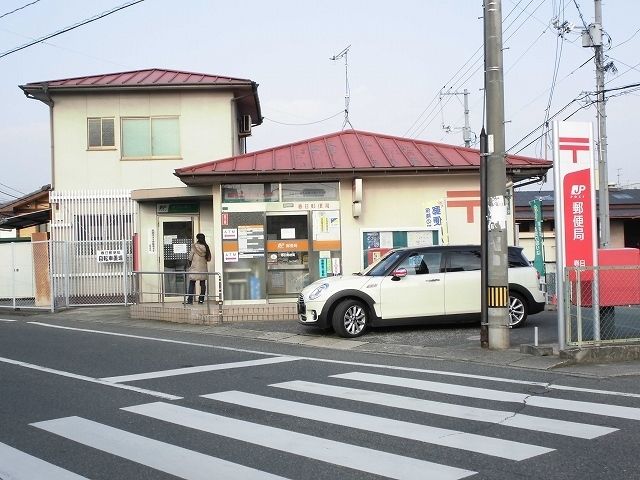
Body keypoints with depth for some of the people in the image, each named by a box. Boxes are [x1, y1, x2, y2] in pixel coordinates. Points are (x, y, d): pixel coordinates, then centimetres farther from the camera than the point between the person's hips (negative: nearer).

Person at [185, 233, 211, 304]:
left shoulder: (194, 246, -9)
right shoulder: (206, 247, 1)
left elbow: (190, 257, -4)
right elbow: (209, 259, 6)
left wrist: (190, 265, 13)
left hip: (195, 267, -3)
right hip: (203, 268, 3)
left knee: (192, 284, 0)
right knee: (203, 284, 9)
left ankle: (190, 300, -4)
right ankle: (201, 299, 9)